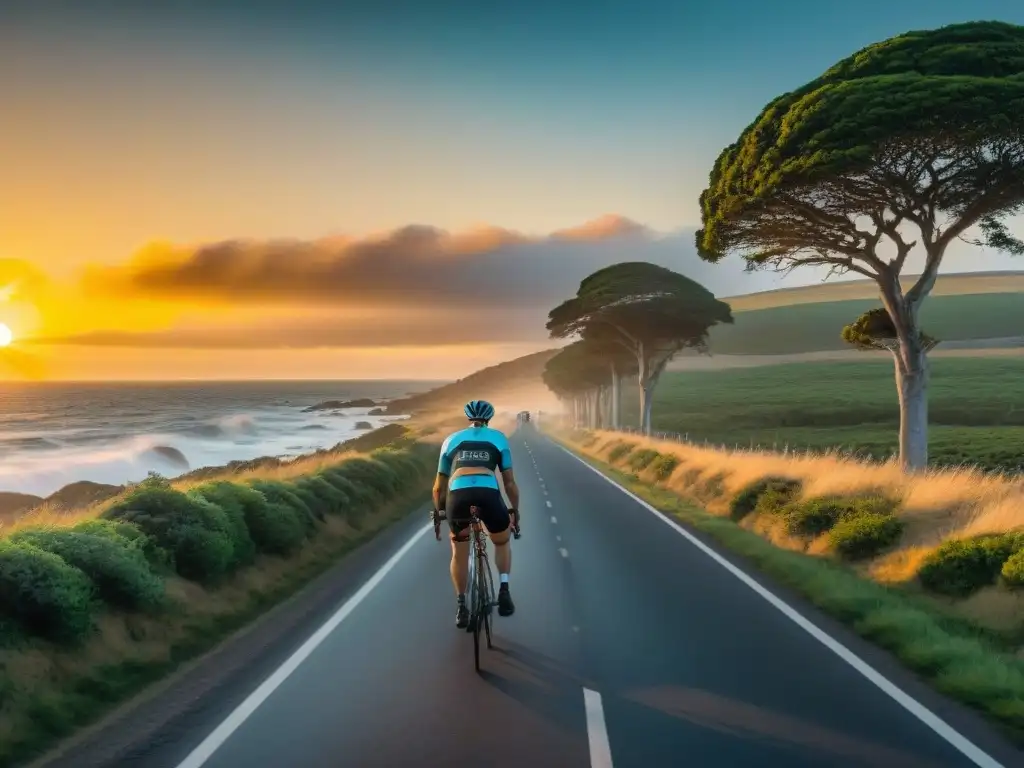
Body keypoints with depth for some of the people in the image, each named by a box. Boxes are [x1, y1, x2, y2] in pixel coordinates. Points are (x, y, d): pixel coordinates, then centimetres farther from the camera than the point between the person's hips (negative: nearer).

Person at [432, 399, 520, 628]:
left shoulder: (452, 439, 27)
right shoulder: (498, 438, 24)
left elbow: (439, 488, 30)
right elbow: (510, 482, 23)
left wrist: (439, 513, 44)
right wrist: (515, 510, 37)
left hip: (458, 496, 1)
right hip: (489, 495, -1)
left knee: (459, 554, 26)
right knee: (502, 543, 30)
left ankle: (462, 607, 23)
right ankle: (504, 591, 15)